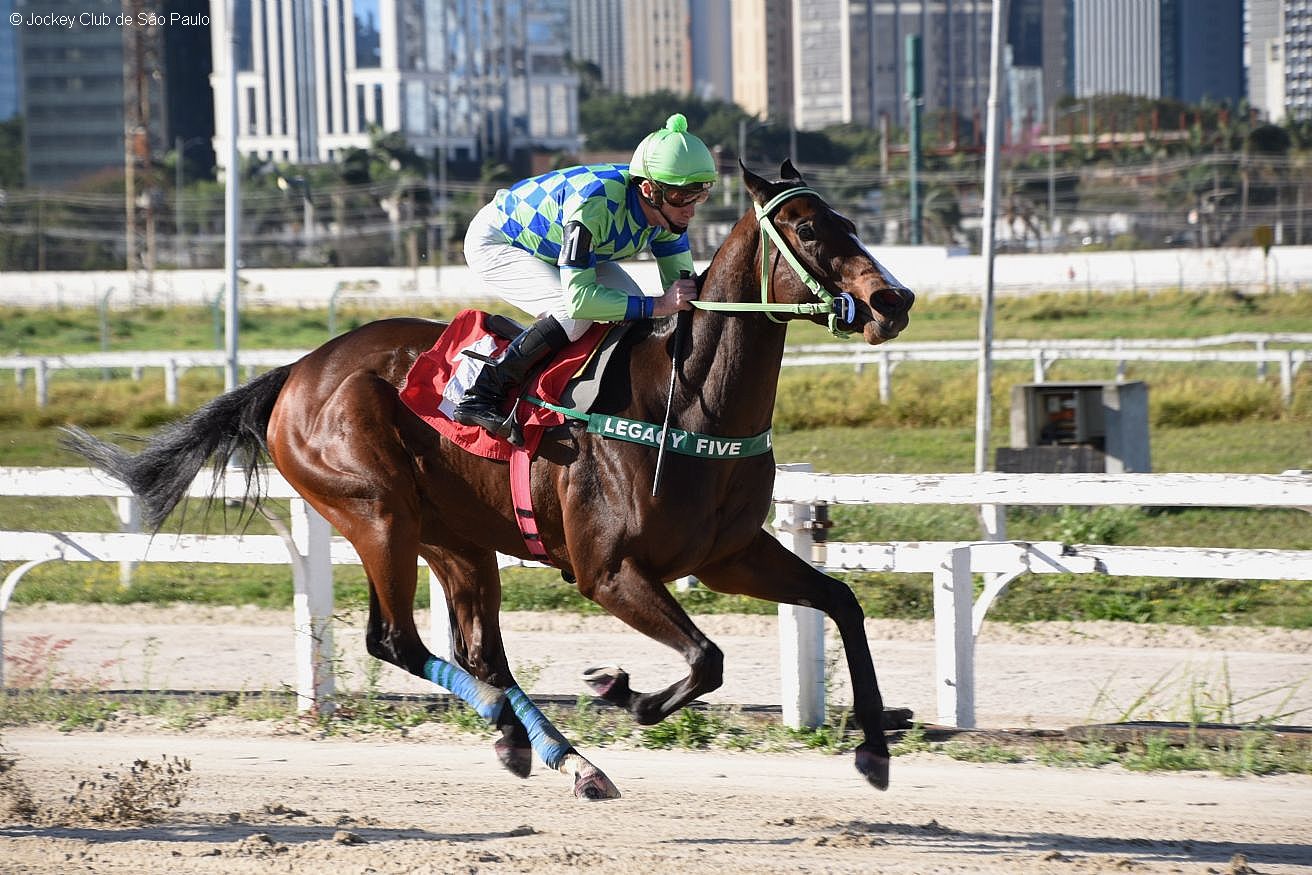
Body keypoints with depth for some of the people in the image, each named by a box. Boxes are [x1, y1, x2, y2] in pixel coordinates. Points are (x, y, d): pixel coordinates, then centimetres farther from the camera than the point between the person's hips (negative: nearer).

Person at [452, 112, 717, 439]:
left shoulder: (668, 211, -18)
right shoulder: (593, 203, -42)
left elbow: (683, 281, -9)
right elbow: (579, 297, -44)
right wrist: (658, 305, -45)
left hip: (548, 245, 8)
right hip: (495, 244, -8)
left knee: (633, 309, -7)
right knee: (575, 315, -30)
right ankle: (478, 397, -21)